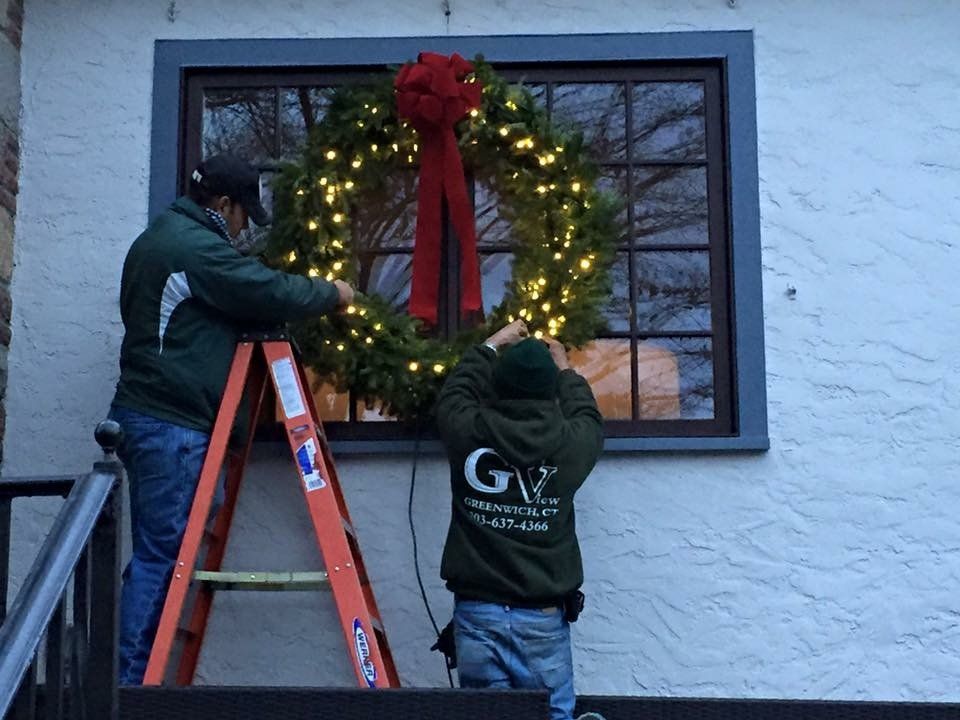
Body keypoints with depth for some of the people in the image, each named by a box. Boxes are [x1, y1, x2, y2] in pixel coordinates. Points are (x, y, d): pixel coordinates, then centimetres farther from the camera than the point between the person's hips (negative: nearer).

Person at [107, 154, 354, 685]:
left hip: (143, 415, 10)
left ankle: (131, 677, 10)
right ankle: (129, 677, -6)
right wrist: (331, 294, 4)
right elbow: (273, 294, -14)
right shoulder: (197, 247, -12)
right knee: (159, 555, -8)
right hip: (173, 424, -10)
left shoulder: (155, 239, 21)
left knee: (154, 551, 9)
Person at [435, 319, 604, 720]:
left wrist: (491, 347, 30)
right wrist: (565, 371, 34)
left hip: (477, 614, 1)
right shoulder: (569, 444, -7)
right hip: (543, 620, -1)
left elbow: (453, 394, 18)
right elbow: (588, 419, 18)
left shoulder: (469, 433, -6)